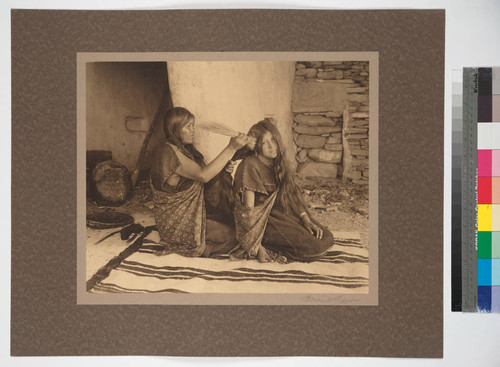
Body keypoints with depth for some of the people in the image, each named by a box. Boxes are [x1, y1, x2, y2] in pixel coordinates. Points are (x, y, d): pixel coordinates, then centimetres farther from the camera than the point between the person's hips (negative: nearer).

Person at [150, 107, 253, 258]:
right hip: (175, 222, -10)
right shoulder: (168, 152, -24)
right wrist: (231, 148, -34)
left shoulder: (185, 149, 8)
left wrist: (222, 169, -4)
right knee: (231, 235, -10)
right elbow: (203, 175, -32)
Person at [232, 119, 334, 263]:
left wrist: (306, 220, -4)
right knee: (313, 247, -20)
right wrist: (257, 247, -24)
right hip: (263, 221, -9)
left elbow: (292, 194, 10)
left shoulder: (278, 164, 10)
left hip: (284, 214, 9)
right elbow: (249, 208, -20)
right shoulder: (250, 165, -16)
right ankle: (263, 246, -8)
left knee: (326, 238, -2)